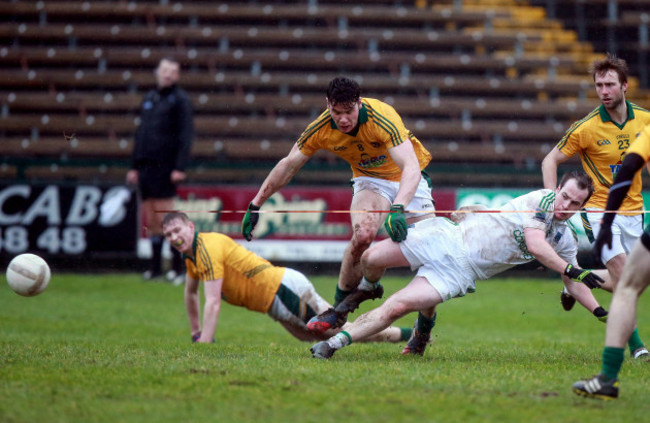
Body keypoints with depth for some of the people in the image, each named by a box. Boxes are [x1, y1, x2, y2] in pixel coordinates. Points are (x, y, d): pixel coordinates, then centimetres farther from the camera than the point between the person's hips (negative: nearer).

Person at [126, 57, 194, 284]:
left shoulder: (180, 99, -3)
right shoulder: (148, 99, 17)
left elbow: (186, 135, -9)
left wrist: (180, 167, -17)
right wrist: (134, 166, 17)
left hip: (166, 168, -6)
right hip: (146, 167, 7)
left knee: (164, 218, -8)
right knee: (150, 220, 7)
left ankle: (178, 266, -2)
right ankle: (155, 265, 14)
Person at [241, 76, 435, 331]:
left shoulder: (382, 119, -34)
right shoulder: (321, 128, -20)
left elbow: (411, 168, -43)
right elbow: (289, 166, -5)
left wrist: (398, 209, -59)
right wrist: (256, 205, -3)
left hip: (408, 180, -1)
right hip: (370, 180, 2)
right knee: (363, 234, -29)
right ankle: (340, 307, -11)